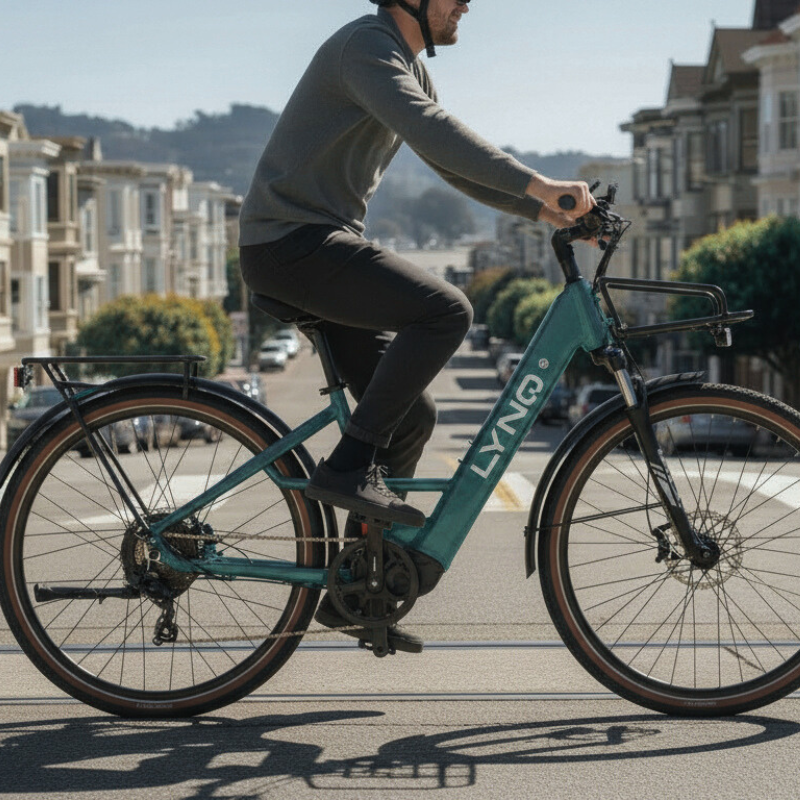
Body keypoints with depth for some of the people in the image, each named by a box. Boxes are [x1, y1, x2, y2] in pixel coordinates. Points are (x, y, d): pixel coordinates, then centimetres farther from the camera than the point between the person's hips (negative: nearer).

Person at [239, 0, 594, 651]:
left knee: (413, 413, 5)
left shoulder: (411, 67, 19)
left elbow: (454, 163, 21)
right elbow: (431, 131, -29)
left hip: (322, 245, 10)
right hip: (292, 243, -10)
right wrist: (536, 184, -36)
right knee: (445, 310, -26)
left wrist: (543, 210, 7)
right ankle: (350, 467, -20)